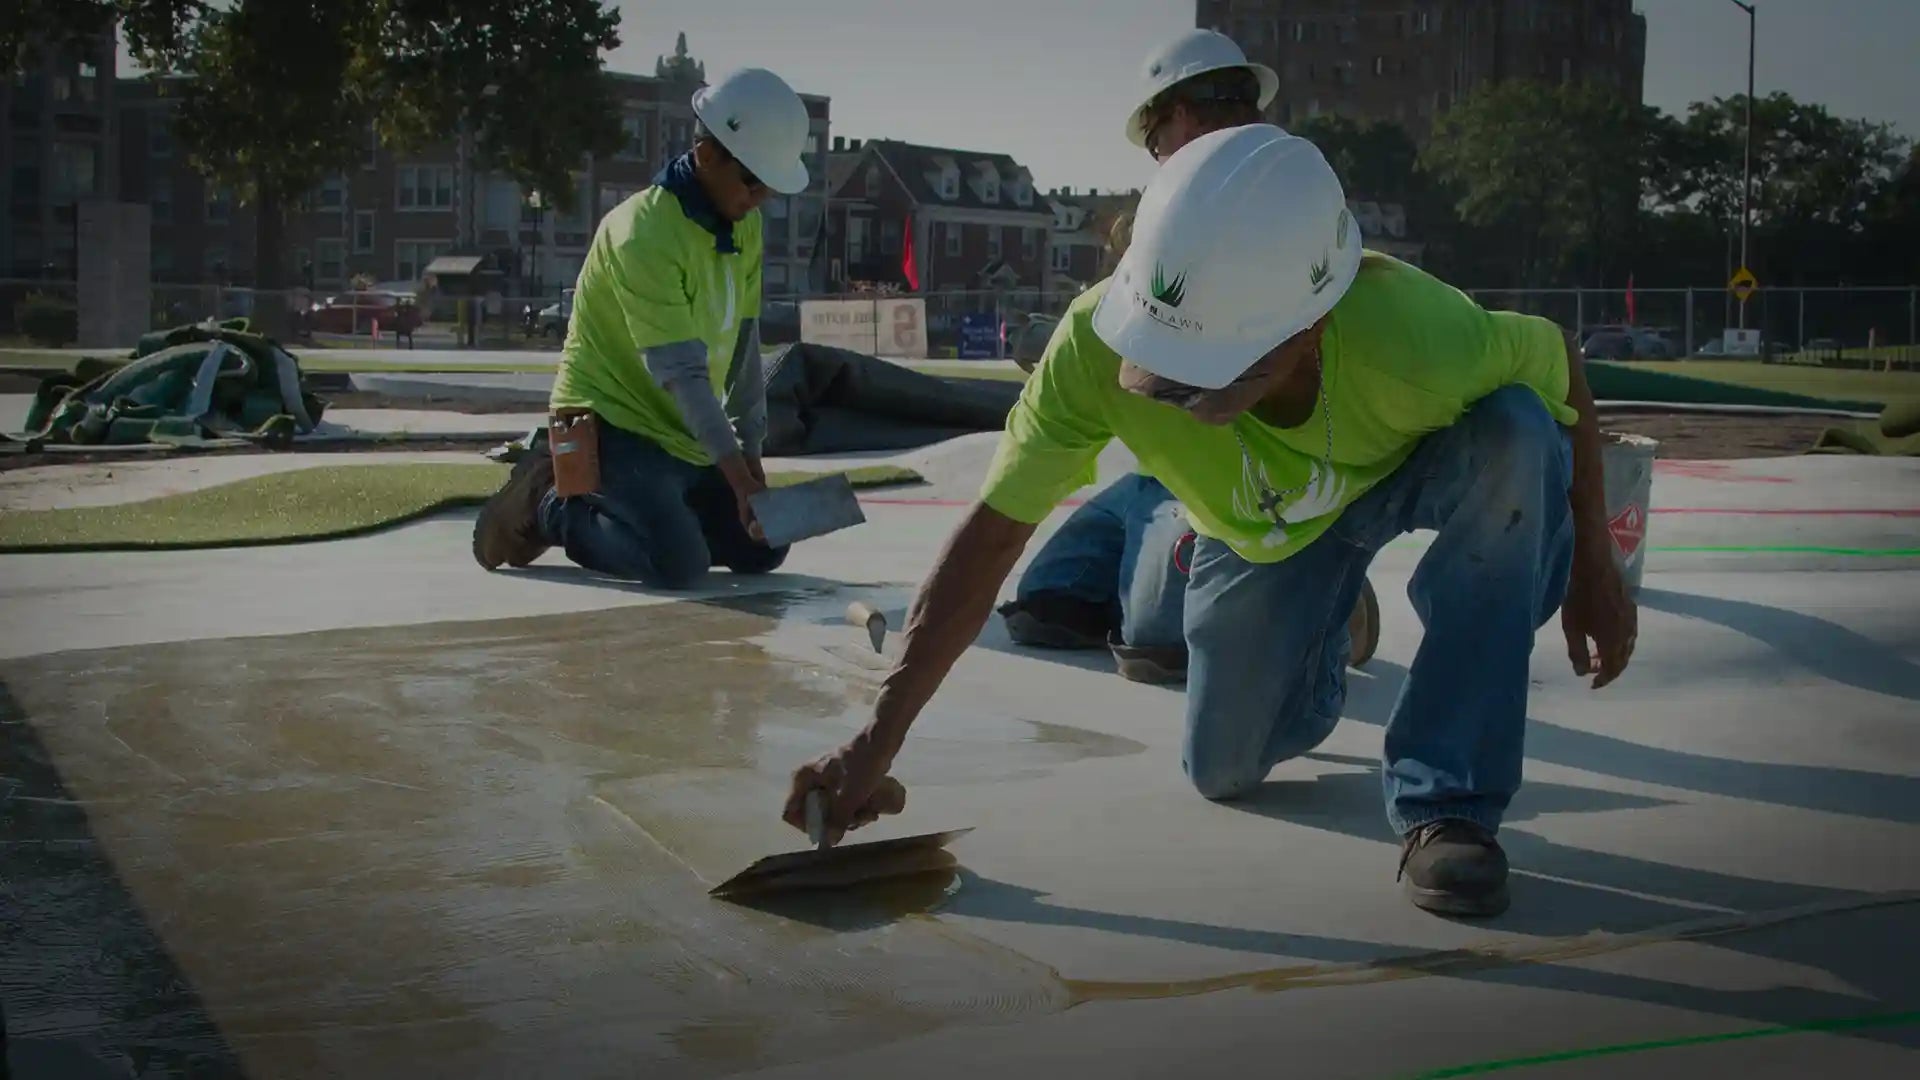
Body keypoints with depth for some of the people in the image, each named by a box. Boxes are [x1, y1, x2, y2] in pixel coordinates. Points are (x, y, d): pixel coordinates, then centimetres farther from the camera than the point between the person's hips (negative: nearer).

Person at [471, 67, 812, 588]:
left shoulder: (744, 226, 4)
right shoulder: (643, 232, -22)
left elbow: (743, 345, 6)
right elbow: (680, 372, -28)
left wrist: (750, 453, 3)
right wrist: (736, 474, -31)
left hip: (688, 437, 9)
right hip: (614, 422, -9)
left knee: (762, 551, 6)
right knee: (679, 564, -26)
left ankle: (618, 507, 19)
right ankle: (554, 509, 0)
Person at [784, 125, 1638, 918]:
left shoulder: (1413, 340, -44)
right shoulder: (1098, 343, -39)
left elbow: (1560, 360, -21)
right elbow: (993, 531, -30)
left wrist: (1591, 567, -13)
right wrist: (879, 735, -33)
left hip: (1408, 471, -2)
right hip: (1262, 530, 2)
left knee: (1513, 437, -36)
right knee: (1223, 773, 4)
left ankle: (1446, 802, -24)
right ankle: (1316, 675, 41)